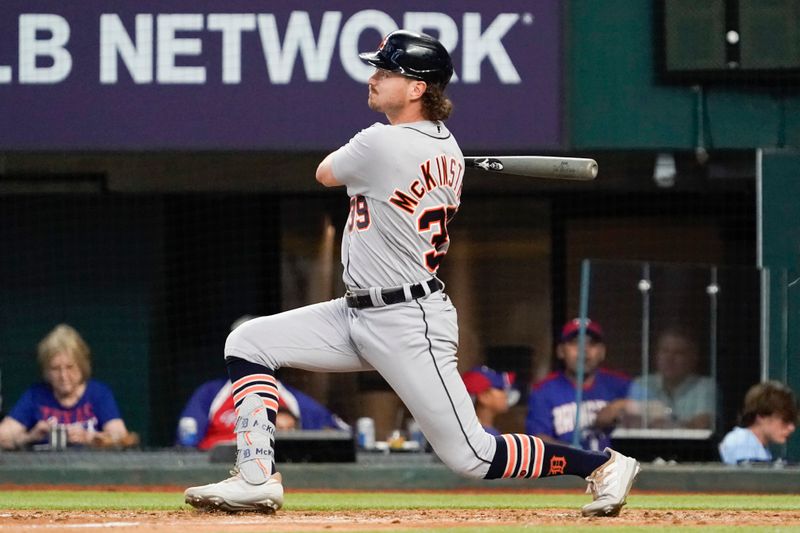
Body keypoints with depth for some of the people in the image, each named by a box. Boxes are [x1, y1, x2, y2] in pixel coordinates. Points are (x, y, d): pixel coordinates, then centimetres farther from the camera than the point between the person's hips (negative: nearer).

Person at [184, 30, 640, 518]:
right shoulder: (447, 148, 5)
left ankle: (604, 464, 7)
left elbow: (325, 174, 0)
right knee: (248, 344, 4)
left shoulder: (382, 145, -21)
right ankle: (258, 479, -1)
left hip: (409, 326, -10)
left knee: (472, 456, -7)